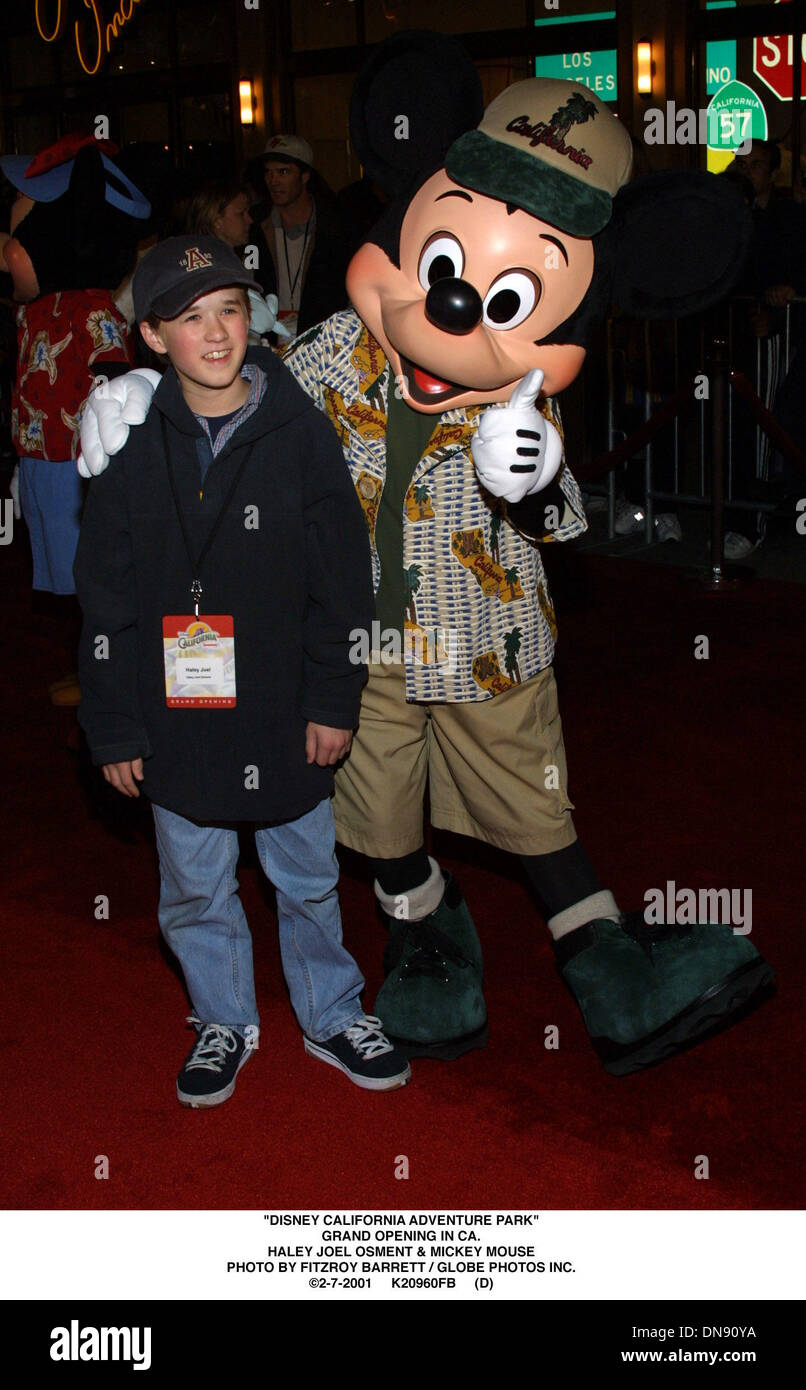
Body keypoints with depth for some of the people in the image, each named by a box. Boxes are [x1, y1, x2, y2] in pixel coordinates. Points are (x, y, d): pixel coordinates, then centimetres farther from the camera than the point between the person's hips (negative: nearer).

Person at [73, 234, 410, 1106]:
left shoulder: (300, 431, -6)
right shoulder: (132, 447, -4)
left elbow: (344, 582, -2)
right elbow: (106, 600, 0)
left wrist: (334, 701, -5)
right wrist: (113, 729, -2)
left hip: (284, 715, -1)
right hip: (176, 720, 1)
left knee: (308, 881, 14)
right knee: (195, 891, 14)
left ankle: (332, 1018, 35)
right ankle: (223, 1024, 36)